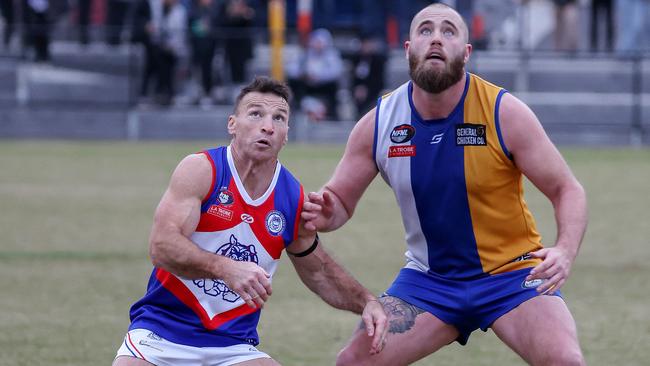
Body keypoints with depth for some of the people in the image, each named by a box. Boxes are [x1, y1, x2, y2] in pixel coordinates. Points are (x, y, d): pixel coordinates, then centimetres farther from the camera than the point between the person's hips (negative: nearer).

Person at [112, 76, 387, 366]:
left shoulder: (293, 200, 3)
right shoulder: (201, 170, -9)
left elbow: (317, 271, 20)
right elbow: (162, 246, -22)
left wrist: (365, 302, 4)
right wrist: (226, 268, -37)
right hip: (161, 335, -3)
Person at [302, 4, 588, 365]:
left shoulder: (504, 112, -14)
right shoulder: (378, 123, -6)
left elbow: (568, 190, -9)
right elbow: (341, 200, 5)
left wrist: (565, 251, -29)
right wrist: (324, 215, -20)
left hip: (511, 274, -3)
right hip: (427, 278, 3)